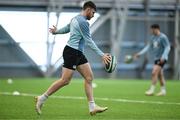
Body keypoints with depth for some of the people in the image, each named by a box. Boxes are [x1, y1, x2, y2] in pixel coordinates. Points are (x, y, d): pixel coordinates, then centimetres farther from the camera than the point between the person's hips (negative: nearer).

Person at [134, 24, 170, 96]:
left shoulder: (163, 37, -13)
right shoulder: (153, 37, 10)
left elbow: (167, 47, -14)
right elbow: (148, 47, 12)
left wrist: (163, 57, -24)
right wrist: (139, 54, 5)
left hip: (162, 59, -8)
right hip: (156, 58, 8)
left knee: (154, 73, -15)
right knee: (160, 75, 10)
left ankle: (152, 90, -13)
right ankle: (163, 91, 16)